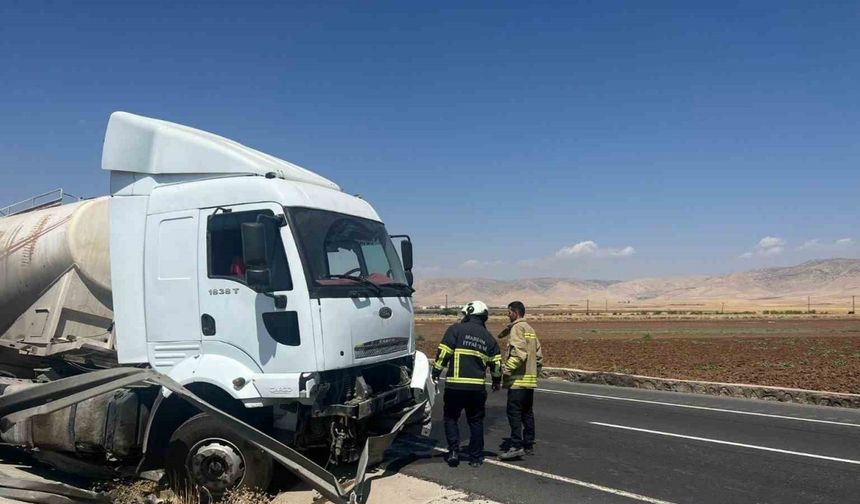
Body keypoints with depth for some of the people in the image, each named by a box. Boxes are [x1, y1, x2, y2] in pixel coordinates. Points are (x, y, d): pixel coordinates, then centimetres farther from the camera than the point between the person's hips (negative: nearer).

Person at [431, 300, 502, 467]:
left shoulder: (456, 330, -3)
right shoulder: (489, 338, 11)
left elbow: (443, 354, -9)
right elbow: (496, 364, 14)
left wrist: (435, 374, 0)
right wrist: (496, 381, 30)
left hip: (455, 386, -3)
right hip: (478, 387, 3)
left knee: (451, 418, 14)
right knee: (476, 421, 14)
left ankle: (453, 452, 6)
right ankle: (476, 457, 18)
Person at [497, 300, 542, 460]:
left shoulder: (517, 327, -9)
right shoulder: (530, 329, 18)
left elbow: (519, 352, -22)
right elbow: (539, 355, 17)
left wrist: (507, 369, -19)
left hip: (518, 379, -9)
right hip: (530, 379, 9)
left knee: (514, 412, -8)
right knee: (527, 413, 13)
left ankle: (516, 446, -11)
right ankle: (528, 445, 18)